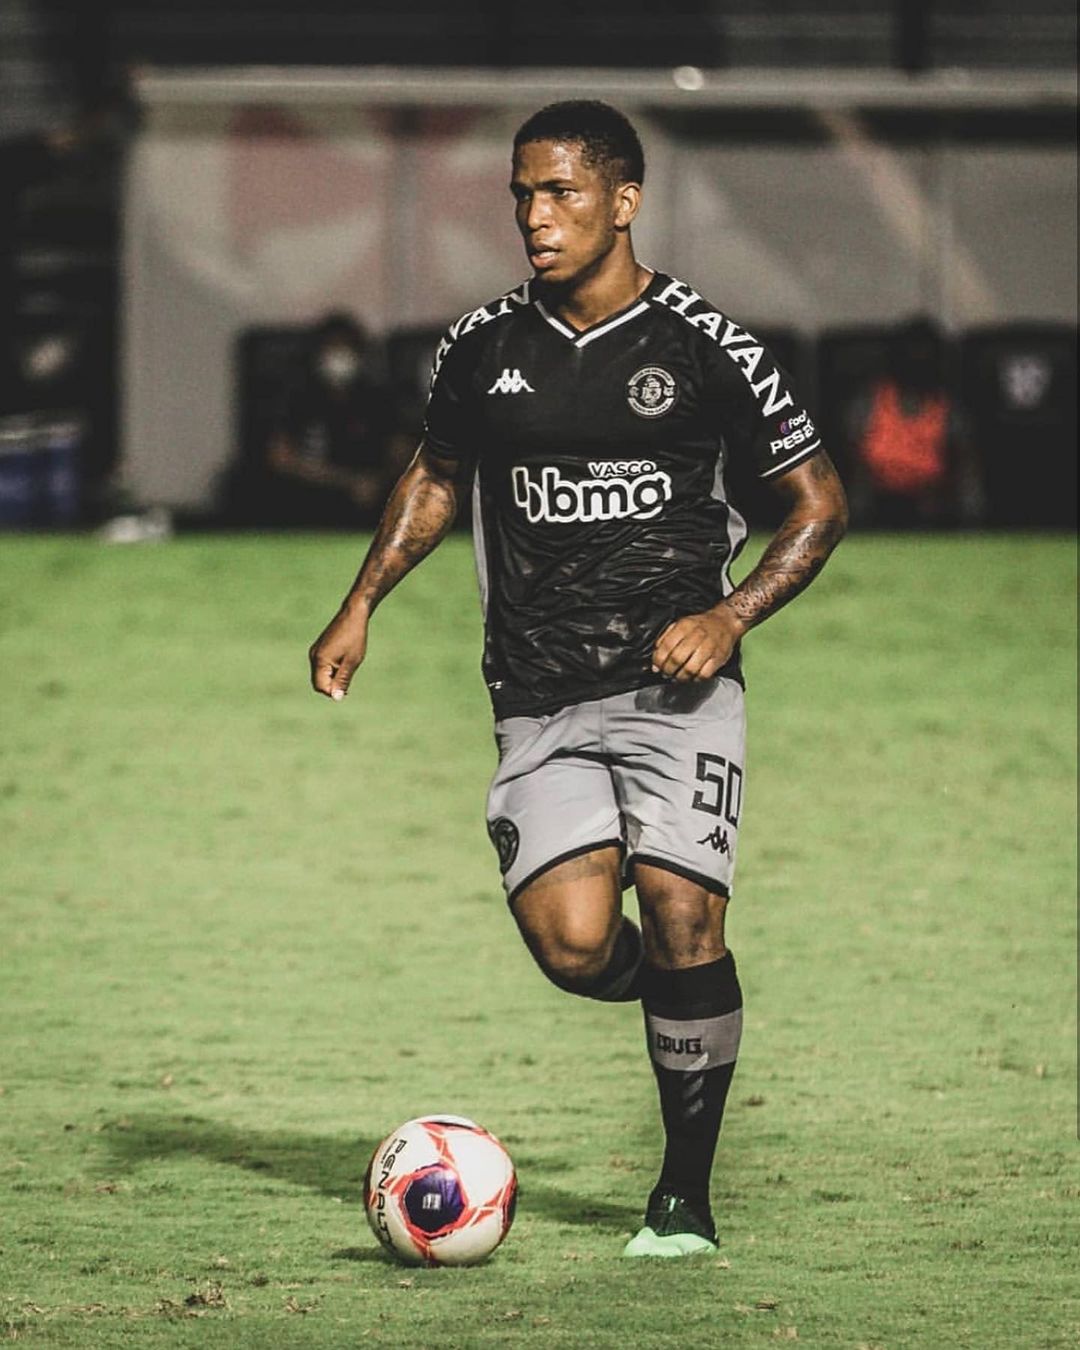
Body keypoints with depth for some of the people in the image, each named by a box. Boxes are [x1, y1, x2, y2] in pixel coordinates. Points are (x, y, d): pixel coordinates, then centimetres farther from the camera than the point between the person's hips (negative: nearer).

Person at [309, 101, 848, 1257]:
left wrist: (731, 615, -10)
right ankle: (687, 996, 21)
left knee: (683, 925, -15)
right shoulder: (485, 346, 7)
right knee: (574, 948, -15)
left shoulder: (703, 346, -3)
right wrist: (362, 604, 12)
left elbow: (818, 502, 4)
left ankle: (684, 1194, 1)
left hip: (674, 683, -2)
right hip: (540, 702, 2)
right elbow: (435, 475, 24)